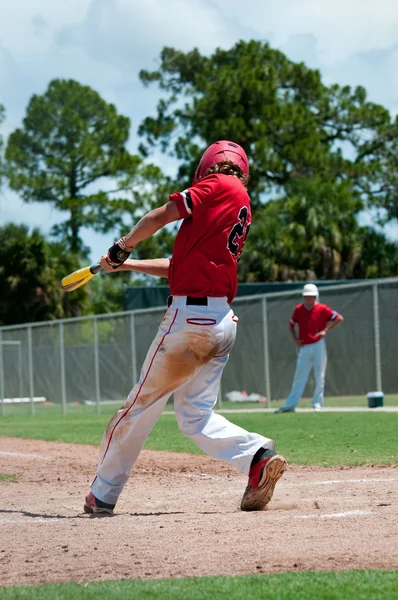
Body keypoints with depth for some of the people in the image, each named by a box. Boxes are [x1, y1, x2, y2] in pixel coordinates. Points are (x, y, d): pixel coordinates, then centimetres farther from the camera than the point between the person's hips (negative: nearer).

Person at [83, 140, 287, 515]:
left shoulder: (220, 186, -2)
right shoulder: (241, 209, 21)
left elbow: (158, 218, -10)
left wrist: (123, 247, 8)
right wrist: (127, 265, 30)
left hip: (190, 316, -8)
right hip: (223, 322, 8)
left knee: (140, 406, 2)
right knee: (195, 414, 11)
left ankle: (102, 495, 11)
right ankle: (258, 456, -12)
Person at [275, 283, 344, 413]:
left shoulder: (322, 309, -5)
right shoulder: (298, 309, 5)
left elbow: (339, 319, -5)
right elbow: (291, 324, 19)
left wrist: (325, 330, -11)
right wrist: (295, 339, 5)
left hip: (318, 346, -3)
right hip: (304, 348, 3)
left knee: (319, 377, 0)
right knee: (299, 377, 3)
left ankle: (317, 404, 8)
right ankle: (289, 405, 3)